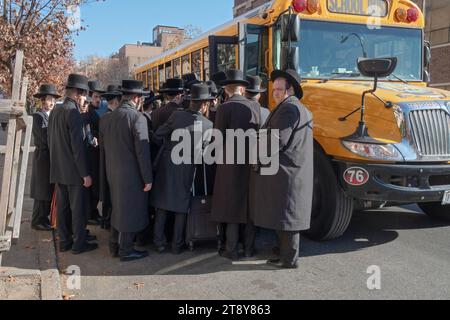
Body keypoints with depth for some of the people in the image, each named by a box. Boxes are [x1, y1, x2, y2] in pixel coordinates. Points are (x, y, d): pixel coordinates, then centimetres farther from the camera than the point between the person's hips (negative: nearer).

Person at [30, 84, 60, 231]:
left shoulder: (51, 116, 14)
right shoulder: (38, 116, -10)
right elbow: (46, 138, -19)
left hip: (52, 157, 8)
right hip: (43, 156, -8)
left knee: (50, 190, 12)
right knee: (43, 191, -2)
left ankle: (44, 218, 22)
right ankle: (38, 221, 8)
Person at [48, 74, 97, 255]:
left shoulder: (55, 111, 9)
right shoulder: (73, 112, -17)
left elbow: (50, 140, 15)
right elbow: (78, 146, -21)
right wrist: (86, 173, -17)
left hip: (58, 170, 8)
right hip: (74, 171, -8)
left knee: (62, 206, 14)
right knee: (79, 207, 2)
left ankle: (64, 241, 23)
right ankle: (79, 243, 11)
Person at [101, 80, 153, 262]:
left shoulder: (111, 117, 6)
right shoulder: (137, 117, -16)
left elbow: (104, 143, 12)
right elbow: (142, 150, -19)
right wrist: (148, 178, -15)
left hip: (113, 173, 8)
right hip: (131, 174, -7)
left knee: (118, 209, 20)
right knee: (131, 211, 5)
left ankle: (115, 246, 30)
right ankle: (126, 250, 14)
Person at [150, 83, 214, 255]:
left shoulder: (177, 115, -8)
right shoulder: (207, 124, -9)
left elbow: (157, 136, -4)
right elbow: (205, 148, -1)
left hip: (167, 165, 1)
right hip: (186, 169, -1)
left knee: (162, 206, 12)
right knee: (181, 208, 11)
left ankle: (159, 242, 17)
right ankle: (177, 245, 17)